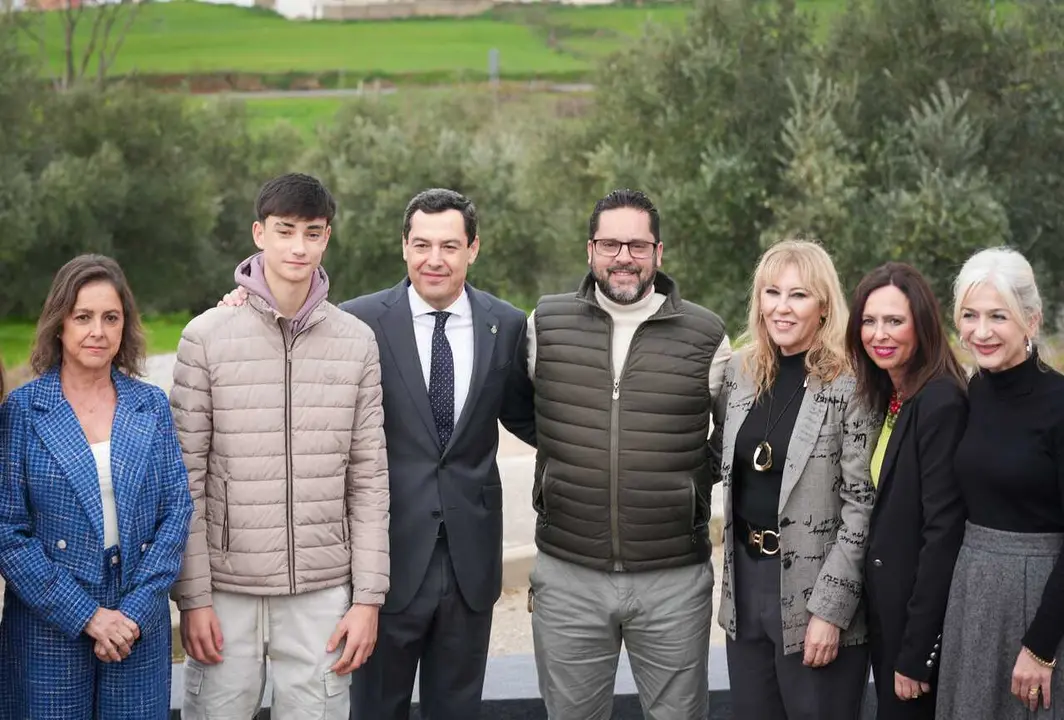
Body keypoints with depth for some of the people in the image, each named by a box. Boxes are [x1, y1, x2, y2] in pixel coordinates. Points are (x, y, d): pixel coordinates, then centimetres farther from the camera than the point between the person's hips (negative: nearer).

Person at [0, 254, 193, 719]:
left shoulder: (151, 405, 5)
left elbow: (177, 511, 2)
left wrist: (136, 611, -9)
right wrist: (84, 615, -13)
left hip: (141, 626, 2)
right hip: (48, 629, -2)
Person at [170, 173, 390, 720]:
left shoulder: (357, 342, 4)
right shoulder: (206, 337, -2)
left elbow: (369, 479, 5)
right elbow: (187, 477, -2)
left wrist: (368, 596, 1)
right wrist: (193, 596, -6)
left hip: (323, 589, 2)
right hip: (227, 585, -1)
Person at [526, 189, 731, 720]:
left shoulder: (705, 335, 0)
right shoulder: (546, 324, 2)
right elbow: (525, 414, 17)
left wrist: (695, 480, 4)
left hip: (675, 580, -1)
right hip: (567, 576, 1)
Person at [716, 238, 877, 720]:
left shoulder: (852, 383, -12)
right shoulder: (741, 370, 6)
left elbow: (862, 505, -14)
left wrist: (830, 609, -17)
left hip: (814, 591, -6)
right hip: (746, 580, 6)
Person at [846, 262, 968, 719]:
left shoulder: (940, 402, -19)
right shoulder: (887, 398, 8)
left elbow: (943, 531, -22)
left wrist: (915, 654, -20)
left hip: (922, 610, -8)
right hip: (886, 603, 8)